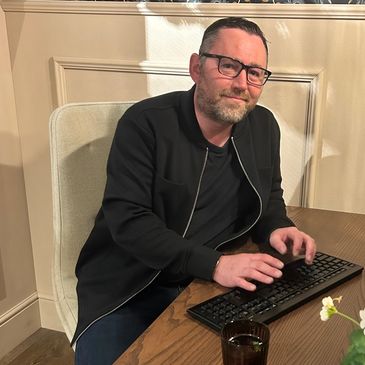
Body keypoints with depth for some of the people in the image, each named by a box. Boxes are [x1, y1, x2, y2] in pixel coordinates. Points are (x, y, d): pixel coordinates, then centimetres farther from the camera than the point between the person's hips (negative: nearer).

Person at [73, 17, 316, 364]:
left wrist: (276, 228, -8)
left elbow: (270, 197, 16)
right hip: (128, 287, -4)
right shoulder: (145, 123, -16)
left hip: (213, 281, 5)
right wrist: (212, 264, -30)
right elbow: (127, 220, -22)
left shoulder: (264, 126, 3)